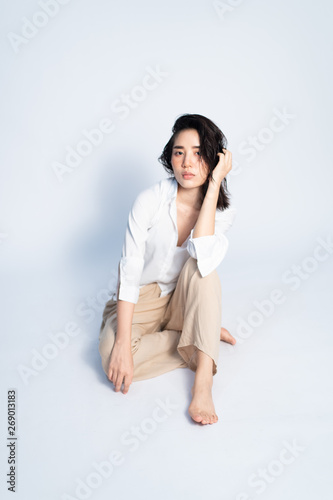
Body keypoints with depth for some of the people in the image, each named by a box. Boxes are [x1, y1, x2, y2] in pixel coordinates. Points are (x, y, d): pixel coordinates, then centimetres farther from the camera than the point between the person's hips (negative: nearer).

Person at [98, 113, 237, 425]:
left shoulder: (222, 212, -10)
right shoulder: (151, 200, -17)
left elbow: (203, 261, -32)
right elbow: (129, 271, -20)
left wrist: (214, 184, -29)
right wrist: (122, 344, -28)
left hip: (184, 303, 2)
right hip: (140, 302, -1)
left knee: (201, 268, -32)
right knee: (113, 358, -31)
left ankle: (203, 381, -29)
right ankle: (209, 334, -13)